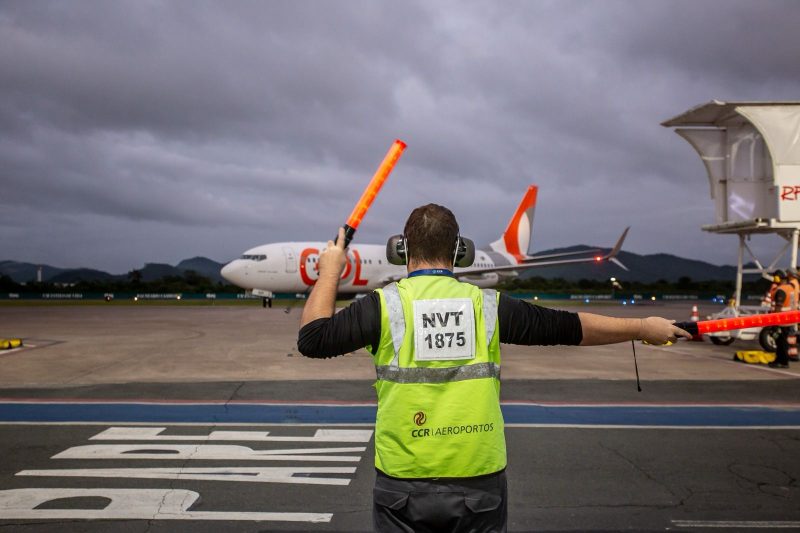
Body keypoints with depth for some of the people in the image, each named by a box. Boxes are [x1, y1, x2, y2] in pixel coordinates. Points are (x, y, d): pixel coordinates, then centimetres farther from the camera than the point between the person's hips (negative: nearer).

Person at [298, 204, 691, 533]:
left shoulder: (385, 304, -7)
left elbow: (312, 339, -4)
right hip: (480, 480, 1)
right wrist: (643, 328, 18)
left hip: (404, 484, -1)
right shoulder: (488, 305, -1)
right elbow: (567, 327, 5)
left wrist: (329, 272, 9)